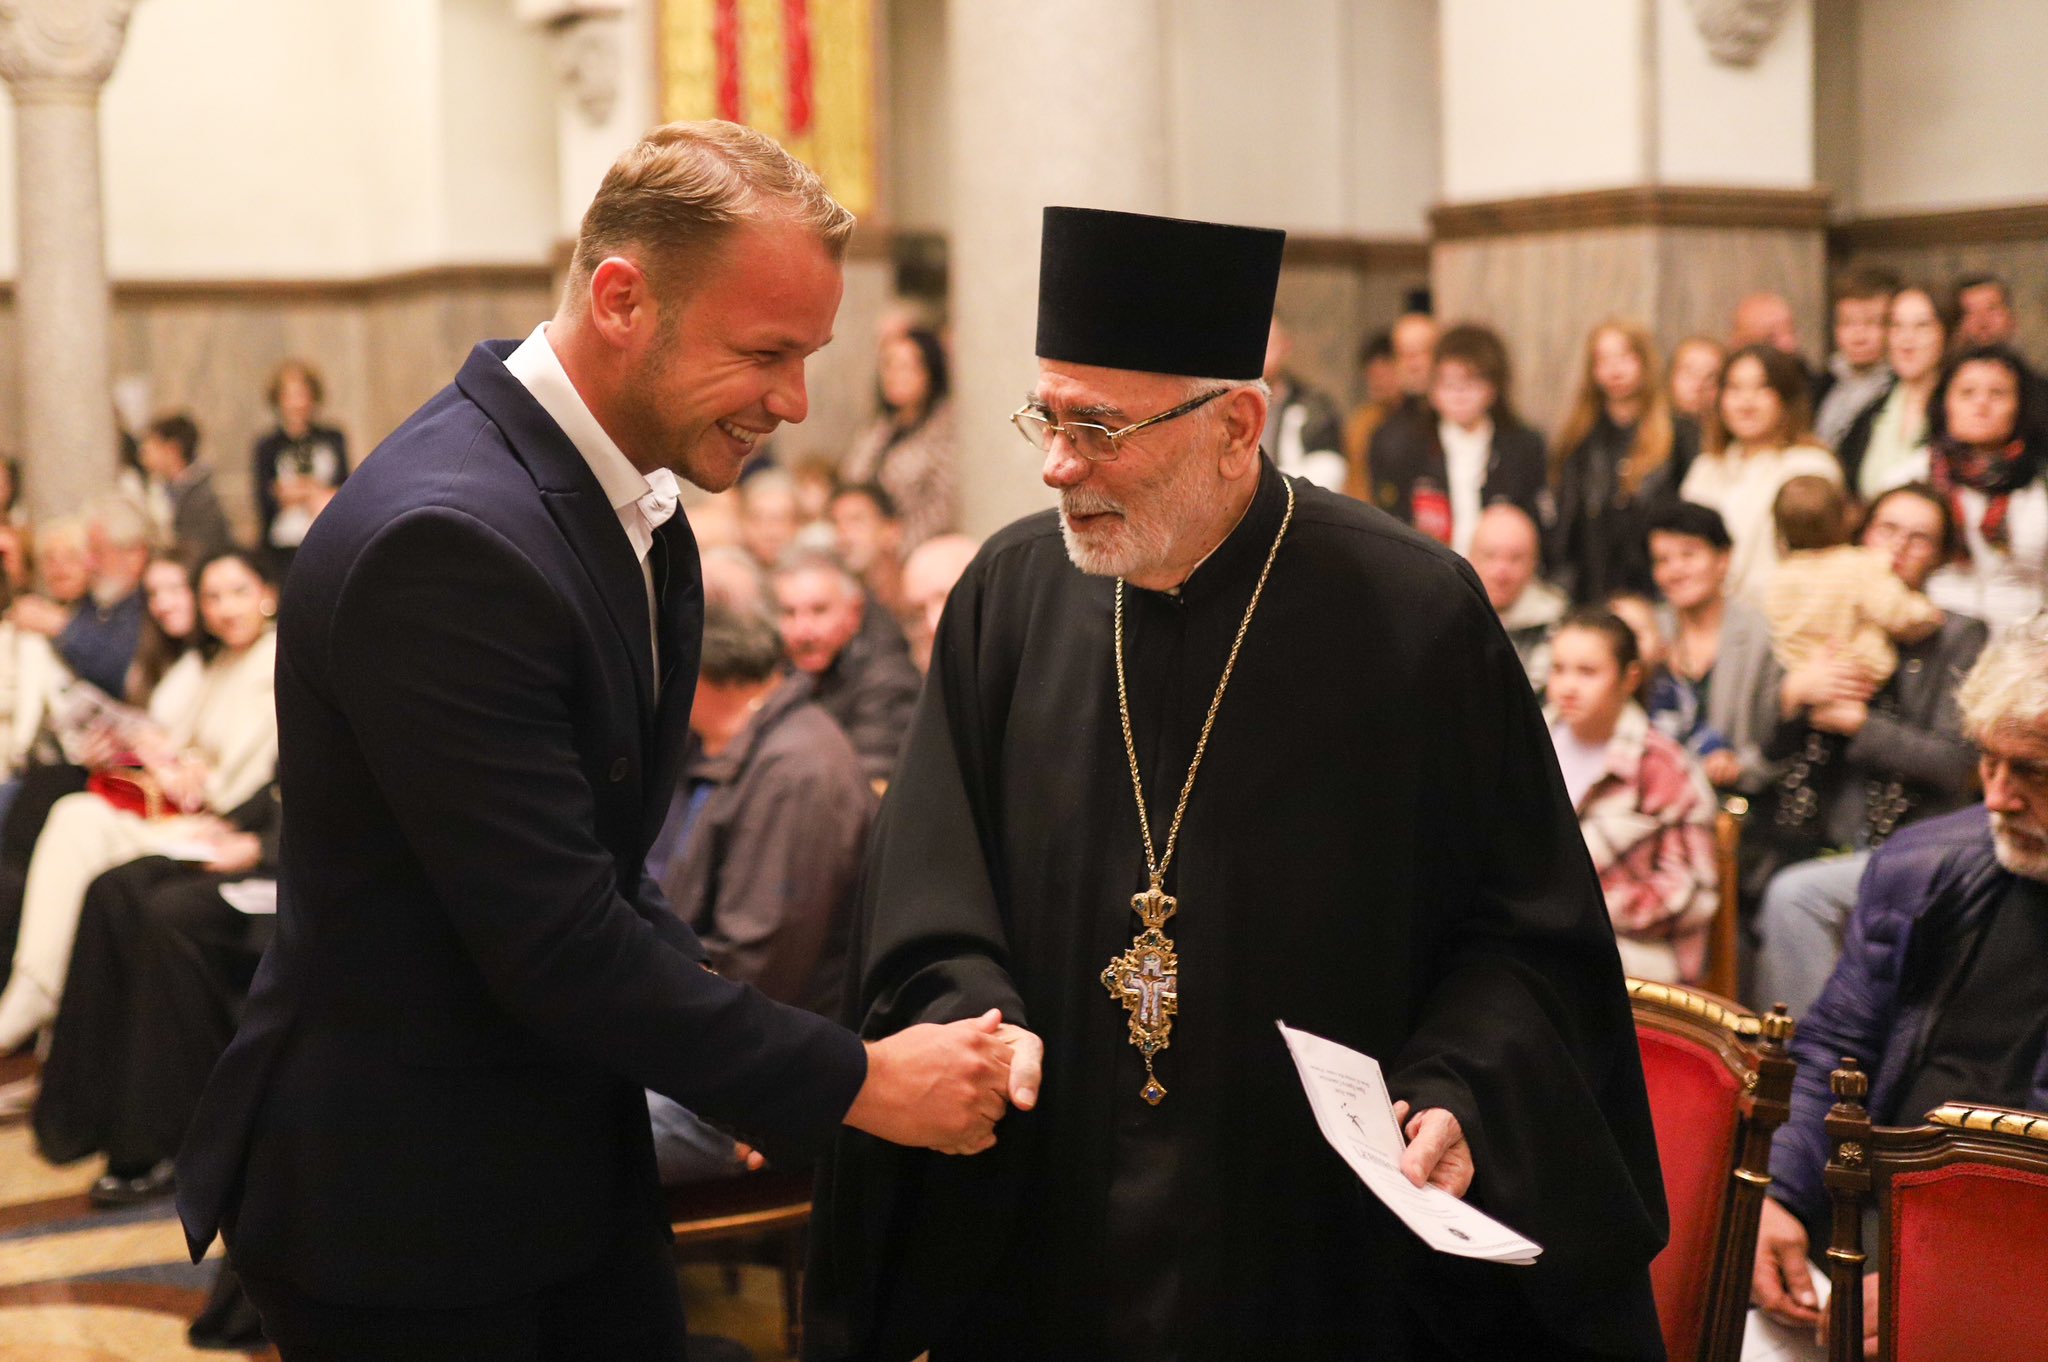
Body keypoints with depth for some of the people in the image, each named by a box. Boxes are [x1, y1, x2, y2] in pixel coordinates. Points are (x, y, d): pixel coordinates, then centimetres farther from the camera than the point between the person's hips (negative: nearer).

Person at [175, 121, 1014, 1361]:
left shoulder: (637, 501, 4)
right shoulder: (449, 539, -27)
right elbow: (558, 947, -27)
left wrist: (737, 1065, -1)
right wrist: (855, 1082, -19)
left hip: (576, 1162, 9)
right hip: (395, 1209, -8)